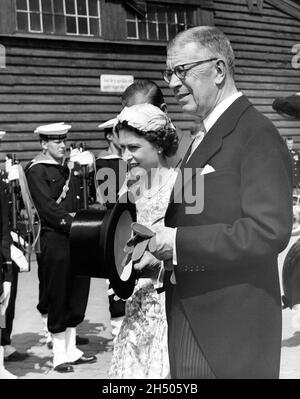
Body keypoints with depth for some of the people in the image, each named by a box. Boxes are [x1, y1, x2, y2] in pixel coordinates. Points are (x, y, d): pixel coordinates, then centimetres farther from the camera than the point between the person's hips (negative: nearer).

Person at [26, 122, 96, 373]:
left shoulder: (69, 169, 17)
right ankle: (59, 355, 12)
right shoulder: (36, 171, -6)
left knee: (77, 296, 12)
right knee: (57, 299, 1)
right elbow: (47, 207, -14)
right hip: (55, 240, -7)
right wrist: (70, 222, -17)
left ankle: (71, 349, 24)